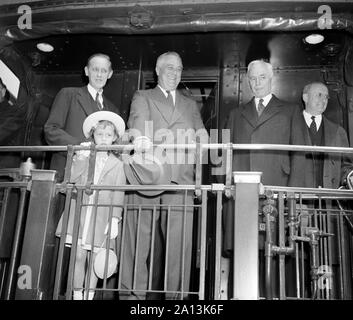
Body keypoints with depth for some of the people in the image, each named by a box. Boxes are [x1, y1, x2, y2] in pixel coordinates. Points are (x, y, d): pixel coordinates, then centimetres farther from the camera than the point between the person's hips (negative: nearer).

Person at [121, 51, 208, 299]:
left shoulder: (190, 105, 28)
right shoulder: (143, 97, 18)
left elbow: (200, 132, 16)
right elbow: (138, 120, -3)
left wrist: (203, 139, -9)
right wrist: (140, 137, -26)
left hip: (180, 180, 2)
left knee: (179, 243, -5)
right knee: (140, 241, -4)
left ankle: (176, 296, 0)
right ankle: (134, 293, 3)